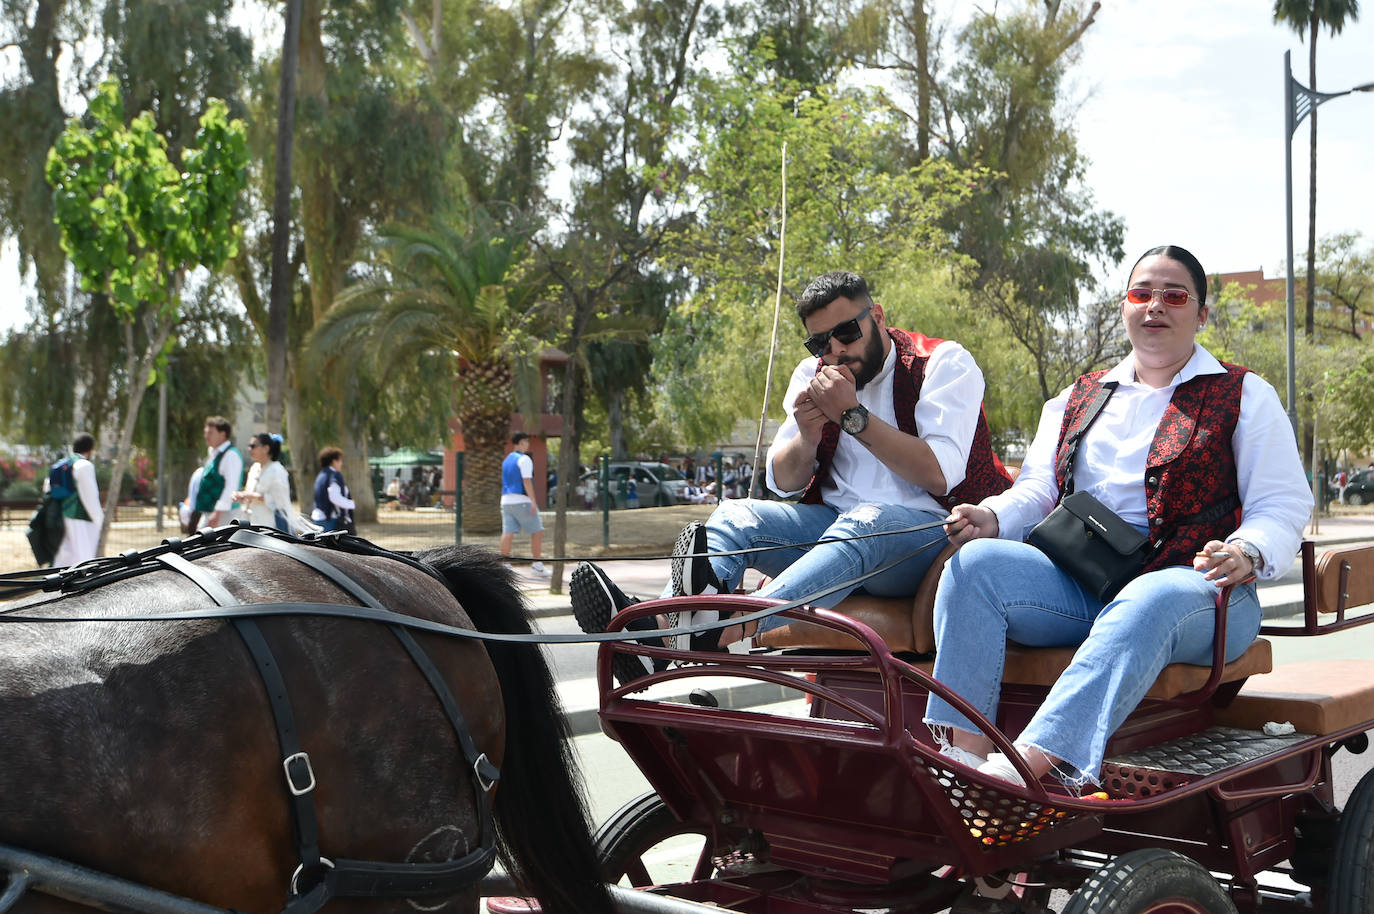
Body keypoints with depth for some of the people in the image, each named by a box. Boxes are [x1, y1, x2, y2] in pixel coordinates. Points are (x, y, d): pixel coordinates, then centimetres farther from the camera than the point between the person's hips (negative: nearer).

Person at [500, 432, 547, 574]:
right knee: (537, 532, 3)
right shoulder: (524, 459, -8)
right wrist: (533, 502, -19)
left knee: (507, 533, 1)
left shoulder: (507, 460, 18)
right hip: (522, 501, -8)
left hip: (506, 500, 8)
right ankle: (537, 565, 3)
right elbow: (527, 481, -17)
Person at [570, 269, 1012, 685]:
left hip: (925, 529, -5)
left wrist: (853, 415, -22)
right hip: (838, 525, 6)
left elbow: (938, 475, -18)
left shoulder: (945, 363, -4)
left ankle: (731, 627, -60)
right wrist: (808, 434, -11)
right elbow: (783, 483, 11)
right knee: (736, 515, -16)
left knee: (866, 521, -38)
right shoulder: (813, 375, 12)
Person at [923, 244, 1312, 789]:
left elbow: (1283, 505, 5)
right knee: (978, 560, -24)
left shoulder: (1245, 396, 14)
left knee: (1148, 603, -40)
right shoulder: (1076, 399, 25)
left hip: (1191, 584, -4)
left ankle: (1035, 759, -55)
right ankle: (963, 749, -36)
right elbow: (1038, 488, 17)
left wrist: (1246, 552, -19)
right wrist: (993, 516, -7)